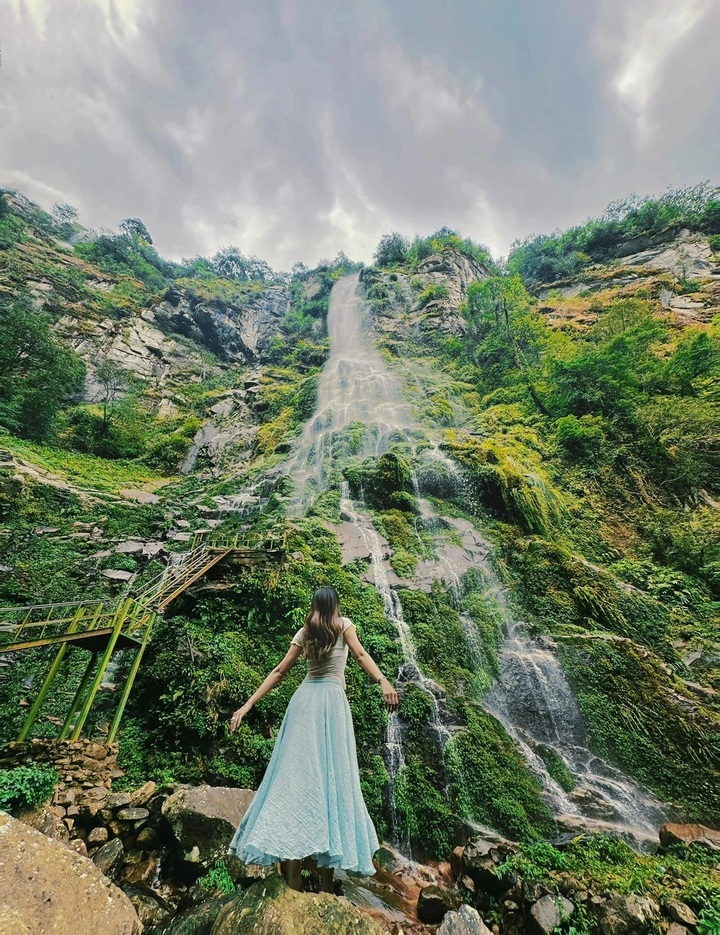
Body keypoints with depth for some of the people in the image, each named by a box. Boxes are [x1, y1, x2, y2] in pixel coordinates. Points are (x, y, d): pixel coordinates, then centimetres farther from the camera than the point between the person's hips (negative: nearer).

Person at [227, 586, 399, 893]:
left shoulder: (303, 632, 13)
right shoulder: (343, 624, 4)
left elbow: (279, 673, 10)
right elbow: (361, 654, -12)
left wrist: (247, 705, 14)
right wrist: (384, 682, -21)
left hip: (303, 698, 4)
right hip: (331, 699, -3)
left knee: (296, 773, 5)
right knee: (330, 778, 0)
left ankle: (292, 871, 5)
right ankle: (325, 880, 3)